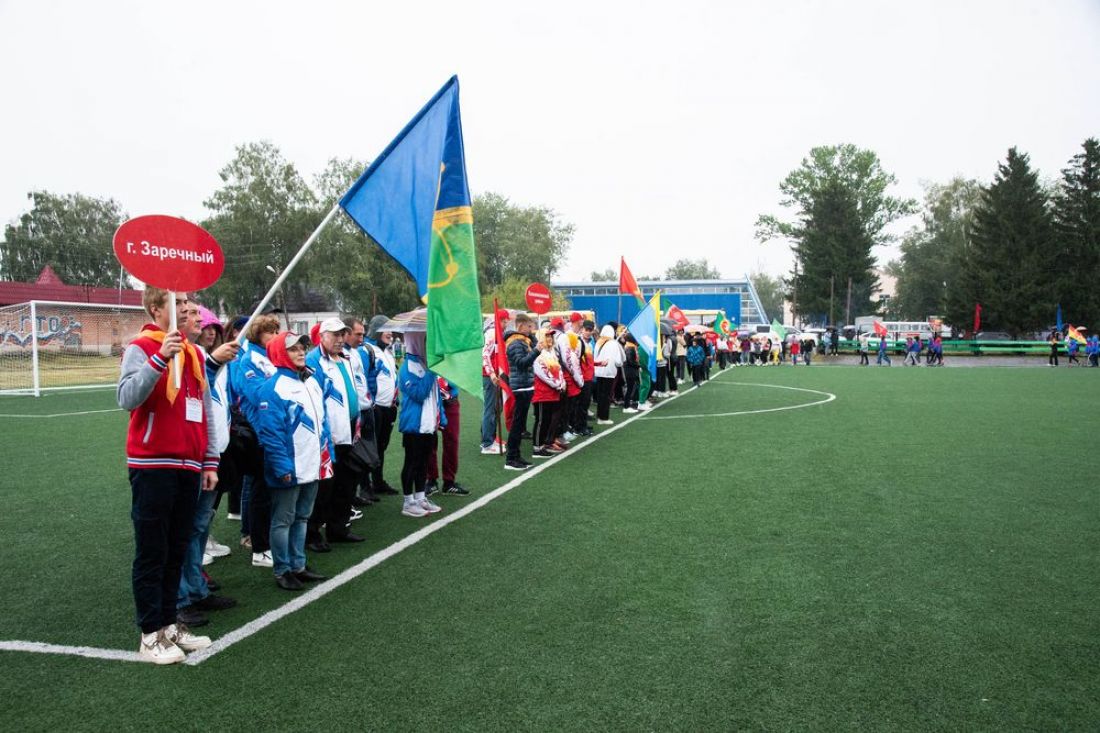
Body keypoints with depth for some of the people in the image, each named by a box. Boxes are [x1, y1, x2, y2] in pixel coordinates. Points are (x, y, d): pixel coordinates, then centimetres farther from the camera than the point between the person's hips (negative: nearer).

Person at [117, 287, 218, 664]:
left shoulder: (194, 353, 13)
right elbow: (127, 398, -24)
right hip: (152, 466, -6)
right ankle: (151, 634, 10)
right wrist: (159, 357, -32)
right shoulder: (141, 348, -7)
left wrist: (210, 462, 14)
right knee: (152, 553, 2)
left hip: (189, 467, 7)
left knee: (176, 551, 13)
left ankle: (169, 623, 24)